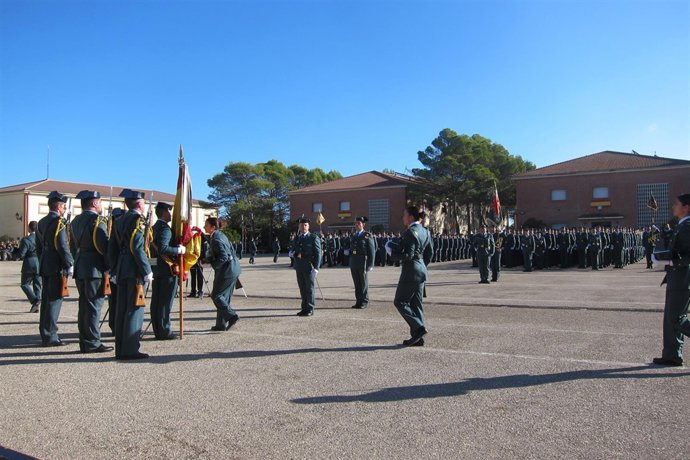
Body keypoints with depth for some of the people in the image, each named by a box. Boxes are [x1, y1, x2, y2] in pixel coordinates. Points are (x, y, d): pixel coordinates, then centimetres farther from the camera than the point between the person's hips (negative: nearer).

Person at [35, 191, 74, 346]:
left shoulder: (41, 223, 14)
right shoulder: (59, 222, -13)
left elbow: (38, 246, 19)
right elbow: (63, 246, -18)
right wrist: (69, 265, -13)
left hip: (44, 266, 9)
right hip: (57, 267, -9)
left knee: (46, 299, 13)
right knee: (55, 299, -5)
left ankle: (45, 333, 21)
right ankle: (50, 336, -3)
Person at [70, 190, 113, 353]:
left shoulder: (76, 221, 15)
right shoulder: (97, 220, -12)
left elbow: (72, 245, 19)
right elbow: (104, 247, -17)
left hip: (80, 269, 9)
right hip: (95, 269, -9)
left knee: (84, 305, 13)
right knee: (94, 305, -4)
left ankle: (84, 342, 19)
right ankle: (92, 343, -1)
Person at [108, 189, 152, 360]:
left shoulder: (119, 221, 16)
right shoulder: (138, 219, -9)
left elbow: (112, 248, 16)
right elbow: (138, 248, -18)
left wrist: (114, 272, 20)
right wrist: (147, 271, -14)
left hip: (121, 271, 8)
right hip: (135, 271, -8)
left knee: (121, 310, 11)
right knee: (134, 309, -4)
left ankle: (120, 349, 17)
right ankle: (130, 349, -3)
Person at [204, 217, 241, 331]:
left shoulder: (216, 240, -17)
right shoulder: (220, 235, 13)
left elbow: (223, 257, -23)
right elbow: (232, 250, 19)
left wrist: (214, 265, -11)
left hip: (226, 270, -10)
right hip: (233, 269, 10)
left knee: (216, 295, 0)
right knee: (224, 296, 13)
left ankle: (232, 316, -2)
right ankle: (221, 324, 19)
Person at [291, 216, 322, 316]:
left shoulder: (314, 237, -2)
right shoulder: (297, 238, 16)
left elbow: (318, 253, -6)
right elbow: (294, 250, 25)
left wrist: (316, 268, -13)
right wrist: (294, 253, 0)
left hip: (309, 267, -5)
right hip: (299, 267, 6)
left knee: (310, 288, -2)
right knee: (302, 289, 9)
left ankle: (310, 309, 4)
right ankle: (304, 308, 17)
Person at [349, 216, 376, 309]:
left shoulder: (367, 236, -3)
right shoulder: (352, 236, 14)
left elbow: (372, 251, -6)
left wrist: (370, 265, -10)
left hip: (363, 263, -5)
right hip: (353, 263, 5)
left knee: (364, 283, 1)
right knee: (356, 283, 9)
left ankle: (364, 302, 9)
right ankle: (358, 302, 16)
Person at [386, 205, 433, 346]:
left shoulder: (410, 232, -16)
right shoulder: (425, 231, 11)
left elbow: (409, 255, -22)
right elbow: (430, 252, 16)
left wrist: (393, 254, -9)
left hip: (410, 271, -9)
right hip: (421, 270, 9)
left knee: (400, 302, 2)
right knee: (416, 303, 12)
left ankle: (418, 328, -6)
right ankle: (418, 337, 14)